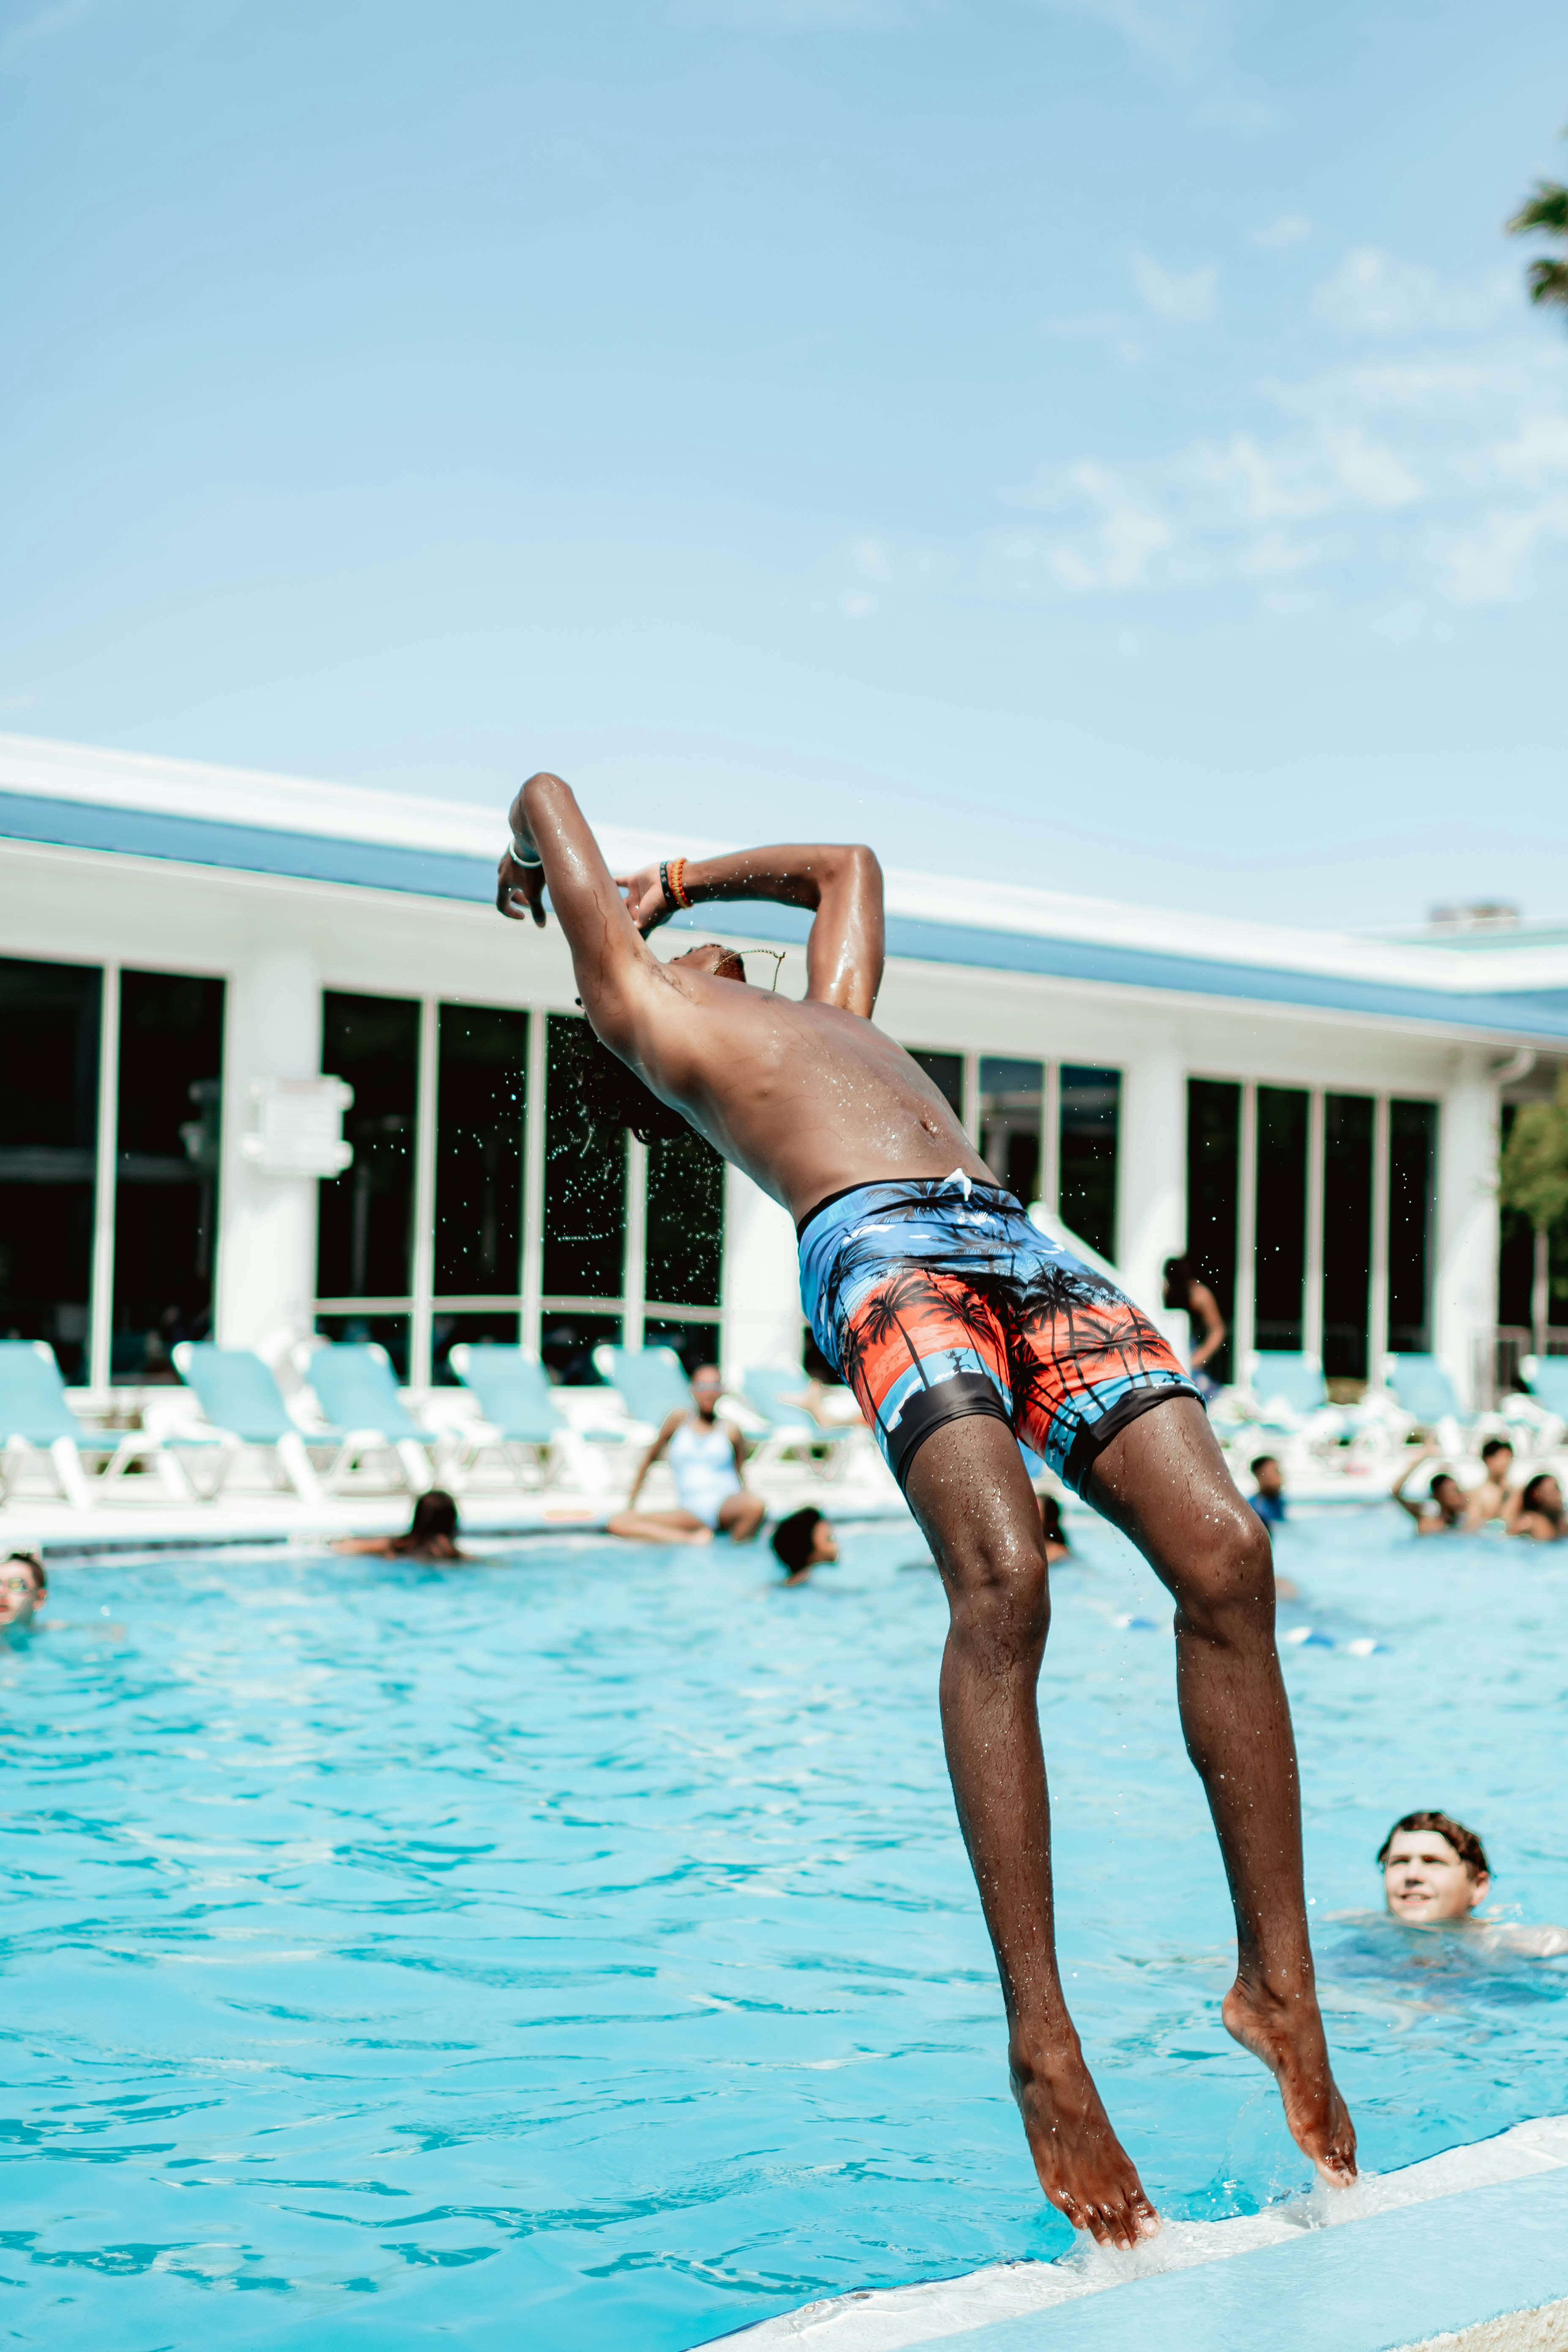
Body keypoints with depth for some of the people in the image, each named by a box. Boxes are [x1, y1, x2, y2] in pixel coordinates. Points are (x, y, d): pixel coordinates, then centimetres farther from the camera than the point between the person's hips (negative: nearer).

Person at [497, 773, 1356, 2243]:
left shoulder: (829, 1011, 41)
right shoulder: (636, 1003, 25)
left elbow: (847, 865, 59)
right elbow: (545, 791, 35)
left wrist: (673, 881, 63)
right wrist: (545, 872, 55)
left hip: (1020, 1247, 6)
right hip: (880, 1252, -6)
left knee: (1225, 1558, -15)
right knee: (1000, 1582, -28)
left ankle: (1277, 1976, -11)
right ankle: (1040, 2040, -28)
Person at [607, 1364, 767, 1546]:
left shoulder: (730, 1430, 5)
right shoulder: (679, 1421, 8)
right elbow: (650, 1458, 15)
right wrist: (631, 1505, 13)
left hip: (726, 1505, -2)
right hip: (692, 1513, 2)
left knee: (756, 1504, -40)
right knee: (617, 1524, -18)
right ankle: (693, 1539, -26)